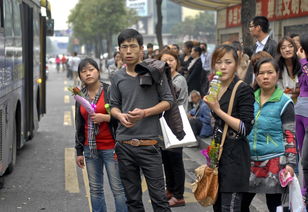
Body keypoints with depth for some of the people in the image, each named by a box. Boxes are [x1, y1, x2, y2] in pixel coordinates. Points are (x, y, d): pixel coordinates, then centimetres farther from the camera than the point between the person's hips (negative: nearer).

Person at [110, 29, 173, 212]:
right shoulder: (117, 78, 9)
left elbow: (168, 101, -1)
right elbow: (114, 105, 16)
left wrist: (144, 112, -16)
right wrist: (120, 116, -8)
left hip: (149, 143, -4)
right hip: (124, 144, 4)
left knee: (158, 196, -1)